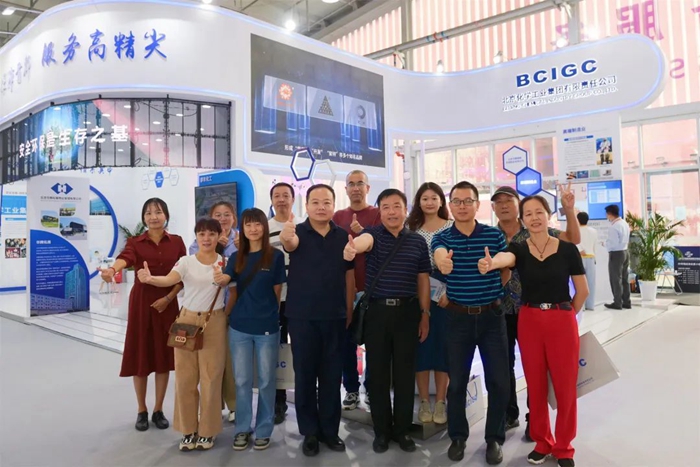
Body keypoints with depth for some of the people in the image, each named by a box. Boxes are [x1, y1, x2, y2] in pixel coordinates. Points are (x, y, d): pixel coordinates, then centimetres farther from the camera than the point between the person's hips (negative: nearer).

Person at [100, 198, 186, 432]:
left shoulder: (177, 242, 2)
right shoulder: (135, 242, -2)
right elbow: (125, 257, -25)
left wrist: (169, 297, -12)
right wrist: (112, 270, -47)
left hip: (167, 303, 1)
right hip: (141, 302, -1)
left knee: (163, 356, 6)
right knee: (140, 356, 4)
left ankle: (158, 410, 22)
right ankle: (142, 411, 21)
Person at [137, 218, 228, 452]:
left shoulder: (225, 262, -1)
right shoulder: (186, 261, -3)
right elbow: (169, 280, -20)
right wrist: (149, 279, -40)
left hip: (214, 322, -1)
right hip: (187, 320, 1)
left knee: (210, 377, 4)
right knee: (185, 377, 7)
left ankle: (207, 430, 21)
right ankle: (188, 430, 23)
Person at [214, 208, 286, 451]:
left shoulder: (275, 256, -4)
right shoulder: (236, 257, 6)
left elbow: (277, 293, 1)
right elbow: (234, 292, 8)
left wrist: (267, 313, 4)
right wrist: (226, 315, -4)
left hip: (267, 327, -3)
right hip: (239, 327, 3)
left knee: (266, 380, 8)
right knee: (242, 380, 10)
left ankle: (263, 430, 22)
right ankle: (242, 429, 25)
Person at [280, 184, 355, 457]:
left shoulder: (343, 237, 4)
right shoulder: (298, 232, -4)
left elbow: (349, 275, 8)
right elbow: (290, 243, -29)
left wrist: (349, 311, 5)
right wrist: (286, 237, -53)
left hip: (335, 316, 2)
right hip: (302, 316, -2)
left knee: (332, 375, 11)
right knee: (304, 375, 7)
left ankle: (330, 430, 25)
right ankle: (310, 432, 22)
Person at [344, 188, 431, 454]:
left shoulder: (418, 241, 5)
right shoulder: (373, 234, -3)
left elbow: (423, 280, 8)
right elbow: (364, 240, -29)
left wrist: (425, 314, 4)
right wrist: (352, 247, -53)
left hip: (408, 311, 1)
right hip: (377, 310, -1)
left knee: (404, 373, 8)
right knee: (378, 373, 7)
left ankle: (402, 430, 24)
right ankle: (382, 430, 22)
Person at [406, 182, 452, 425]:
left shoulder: (452, 227, 5)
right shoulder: (411, 228, 8)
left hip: (445, 292, -1)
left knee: (442, 344, 2)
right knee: (421, 344, 3)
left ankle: (440, 402, 15)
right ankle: (424, 401, 15)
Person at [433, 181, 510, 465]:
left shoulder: (495, 235, -1)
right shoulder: (442, 237, -4)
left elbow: (506, 273, 9)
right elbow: (440, 257, -28)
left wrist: (487, 293, -4)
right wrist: (443, 261, -50)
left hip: (492, 315, 1)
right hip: (458, 317, 0)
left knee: (498, 381, 5)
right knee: (457, 381, 10)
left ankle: (494, 438, 24)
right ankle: (458, 436, 28)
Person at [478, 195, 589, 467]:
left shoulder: (568, 249, -5)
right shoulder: (519, 249, -4)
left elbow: (582, 291, 4)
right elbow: (505, 258, -30)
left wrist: (564, 314, 9)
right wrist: (490, 263, -52)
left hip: (562, 321, -1)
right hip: (529, 321, 1)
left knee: (565, 386, 6)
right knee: (535, 386, 12)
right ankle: (542, 442, 31)